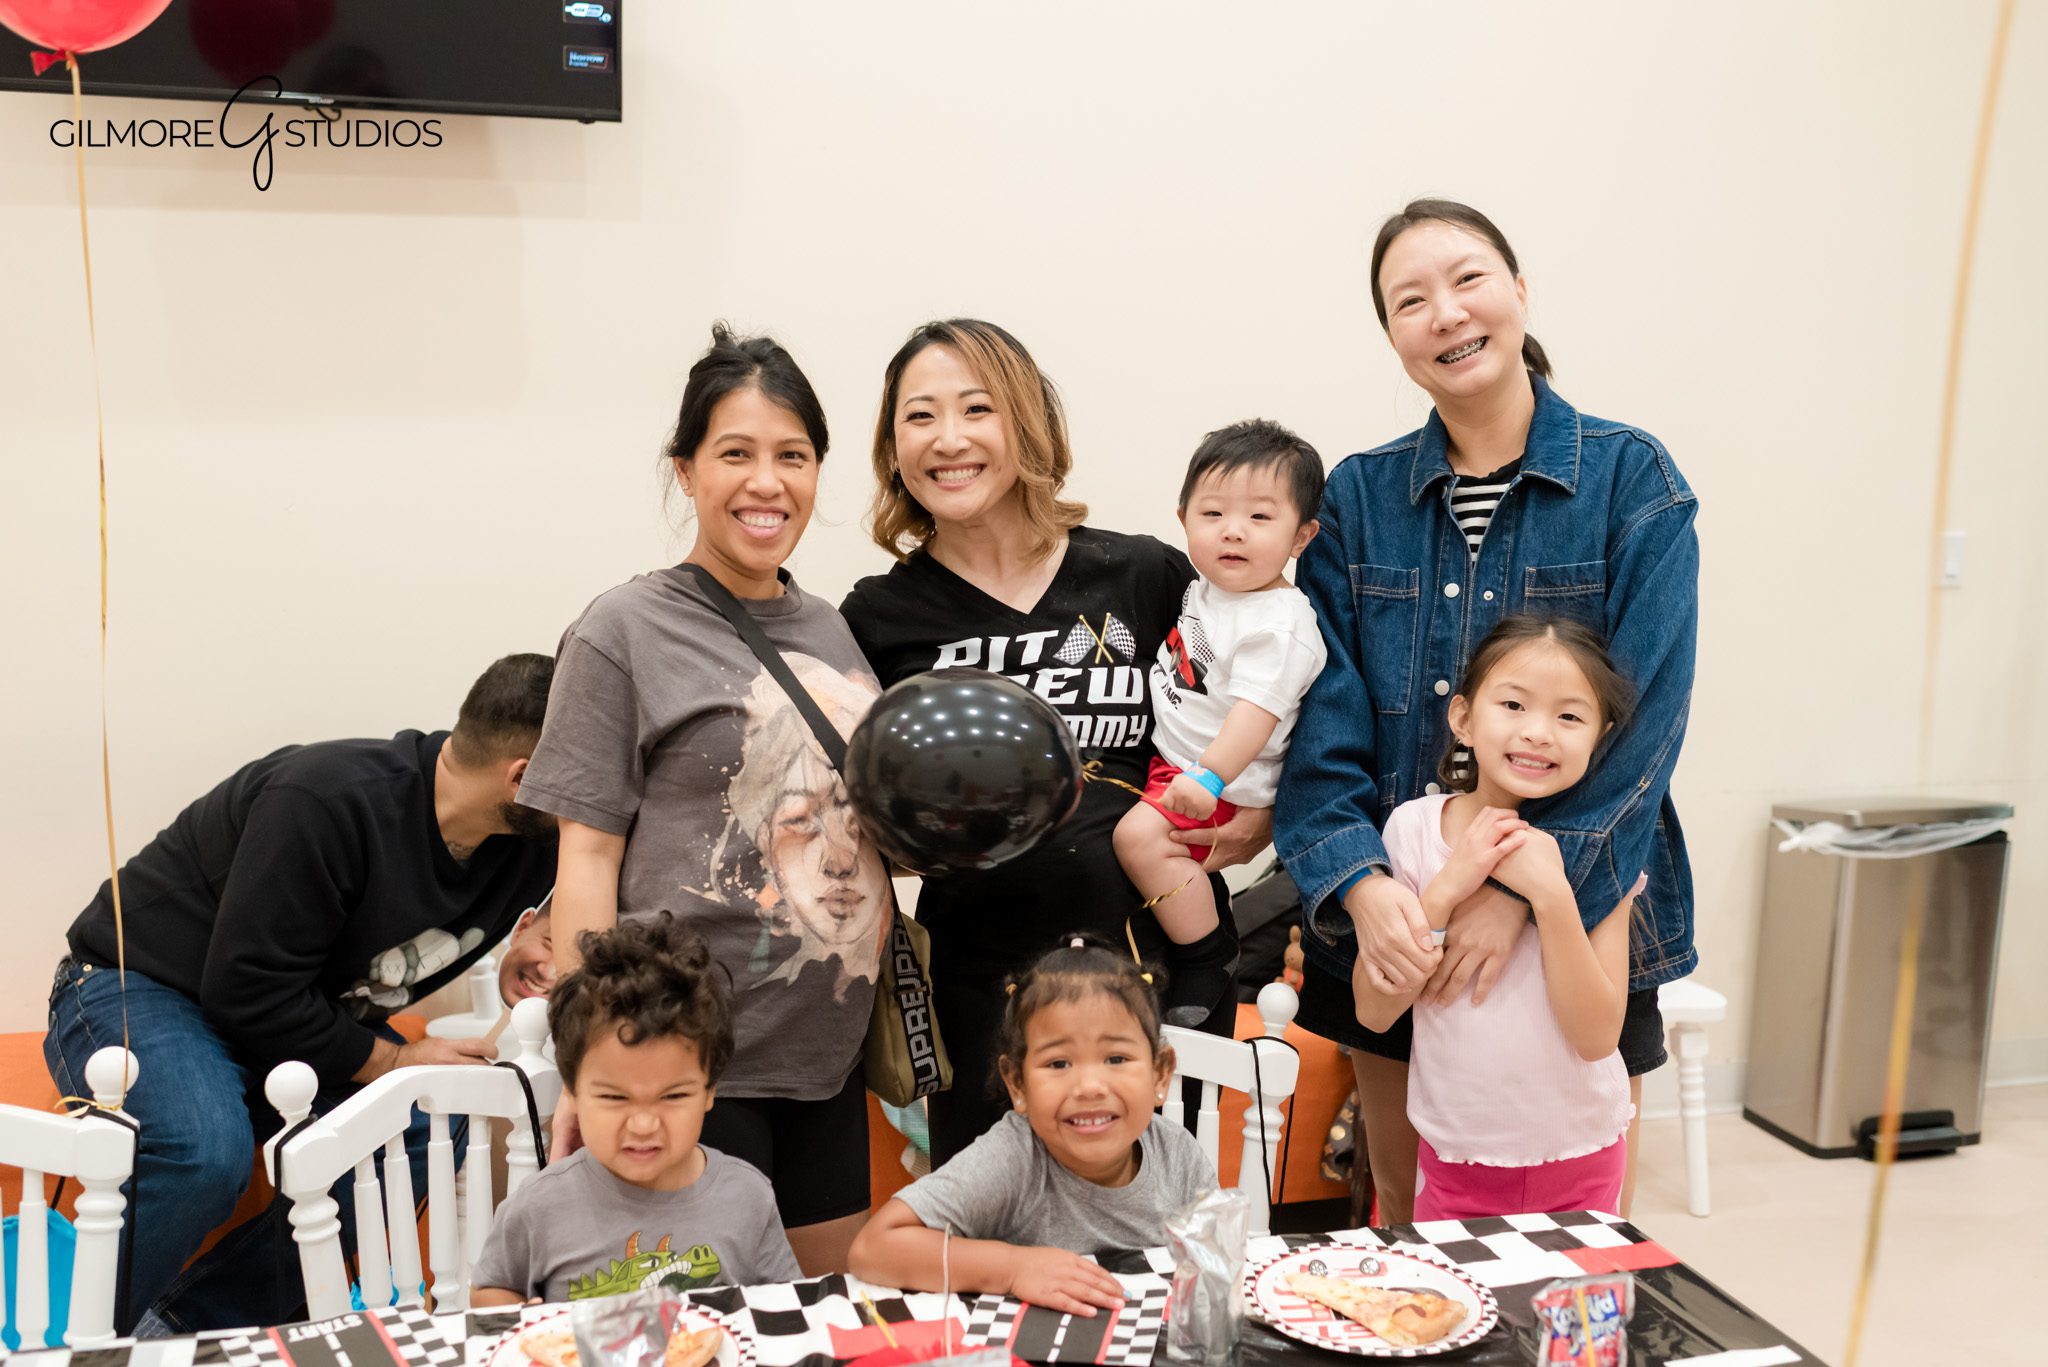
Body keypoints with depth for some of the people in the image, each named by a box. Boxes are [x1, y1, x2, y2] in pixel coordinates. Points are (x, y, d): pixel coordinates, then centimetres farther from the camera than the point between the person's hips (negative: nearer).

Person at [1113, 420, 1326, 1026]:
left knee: (1140, 835, -26)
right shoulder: (1208, 587, 5)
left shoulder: (1279, 623, -23)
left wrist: (1210, 777, -38)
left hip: (1222, 779, -10)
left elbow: (1258, 708, -31)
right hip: (1173, 756, 10)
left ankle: (1208, 956, -9)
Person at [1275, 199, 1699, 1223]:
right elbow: (1325, 714, -4)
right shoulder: (1358, 496, 3)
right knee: (1405, 1221, 15)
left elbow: (1643, 711, -12)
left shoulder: (1632, 479, -4)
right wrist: (1358, 879, -21)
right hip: (1395, 927, 2)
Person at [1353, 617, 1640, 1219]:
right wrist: (1447, 888, -21)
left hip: (1579, 1159, 0)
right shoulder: (1414, 827, -8)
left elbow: (1597, 1035, -14)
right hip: (1453, 1155, 0)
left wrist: (1552, 895, -25)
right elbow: (1374, 1010, -9)